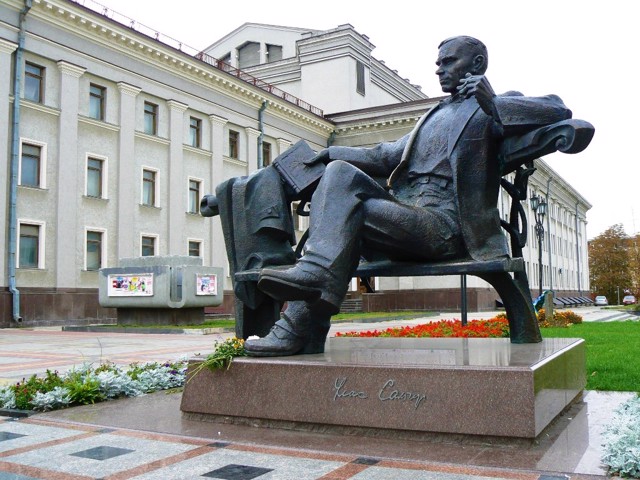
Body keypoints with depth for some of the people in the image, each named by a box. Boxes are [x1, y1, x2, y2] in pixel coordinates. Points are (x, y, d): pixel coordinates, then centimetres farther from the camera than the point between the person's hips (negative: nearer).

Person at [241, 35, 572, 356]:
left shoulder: (497, 107, 11)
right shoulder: (433, 116, 33)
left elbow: (559, 110, -4)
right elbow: (386, 157, 28)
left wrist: (493, 104, -17)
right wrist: (332, 154, 17)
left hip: (443, 224, -7)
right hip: (402, 212, 7)